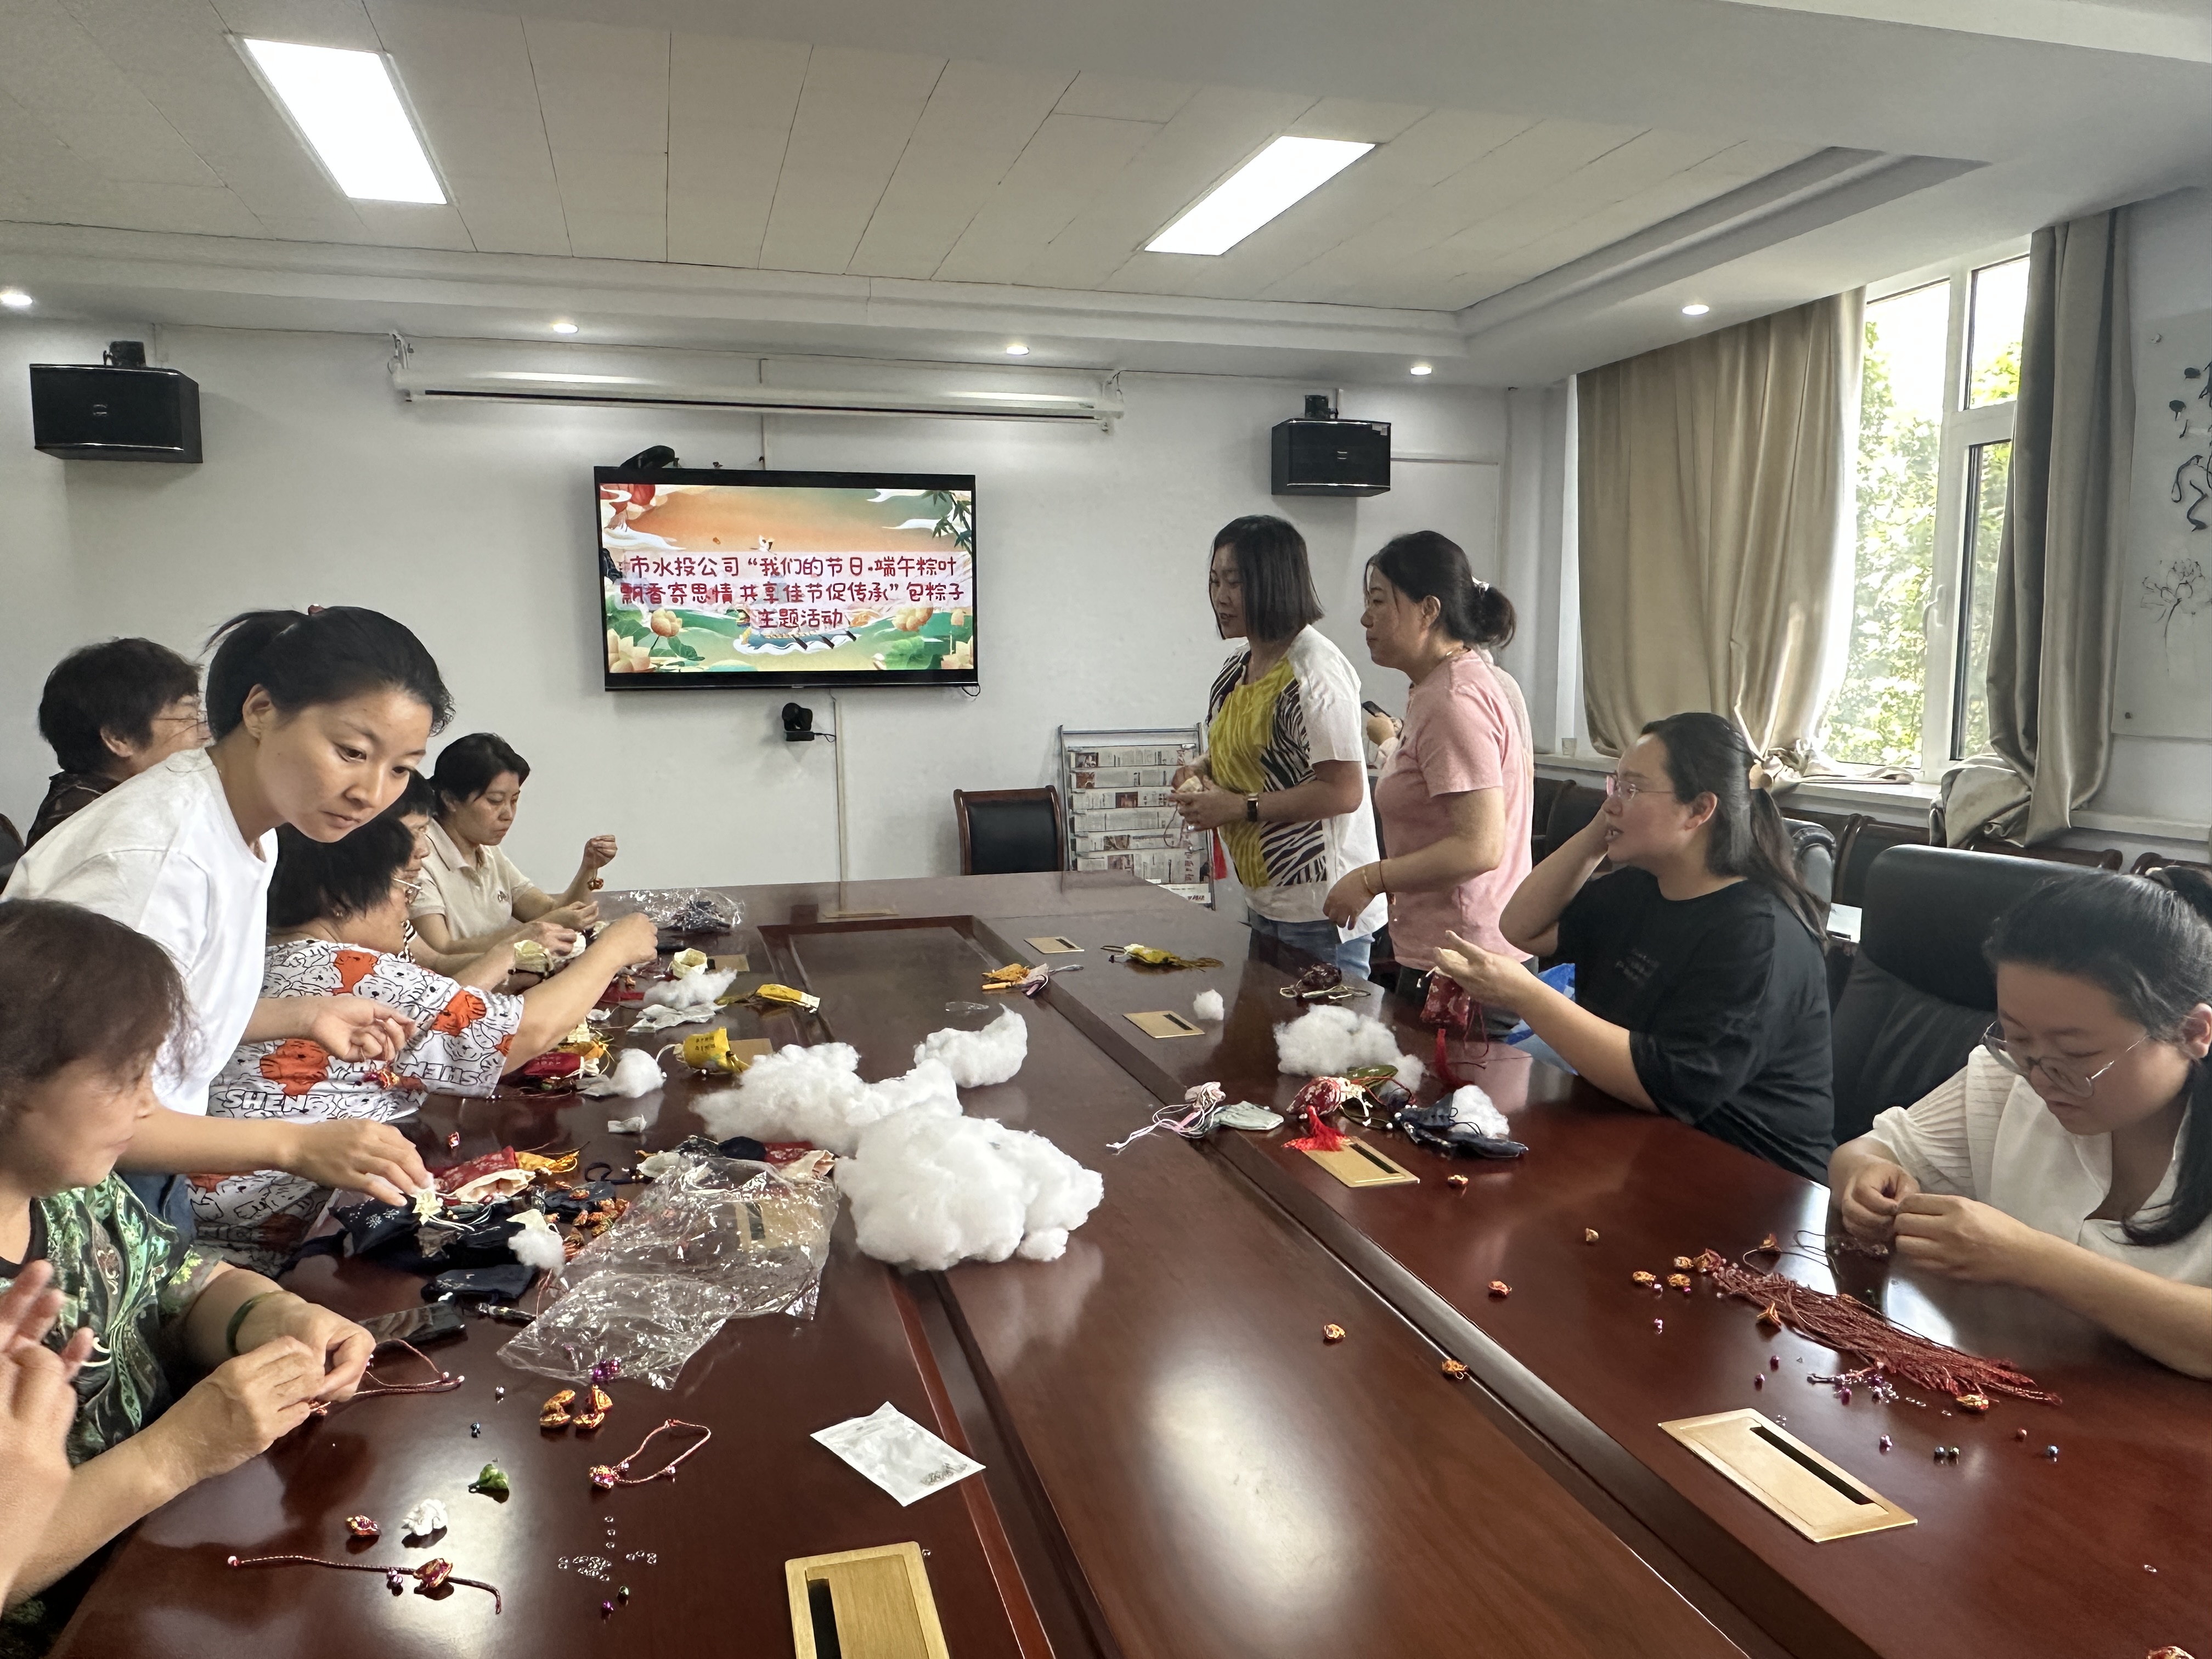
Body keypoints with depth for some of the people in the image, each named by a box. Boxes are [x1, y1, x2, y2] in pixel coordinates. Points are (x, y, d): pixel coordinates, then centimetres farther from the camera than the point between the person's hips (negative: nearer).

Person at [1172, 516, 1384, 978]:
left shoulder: (1315, 671, -17)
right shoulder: (1235, 671, 10)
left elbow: (1344, 792, -21)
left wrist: (1239, 807, -19)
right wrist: (1202, 768, 4)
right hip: (1262, 901, 9)